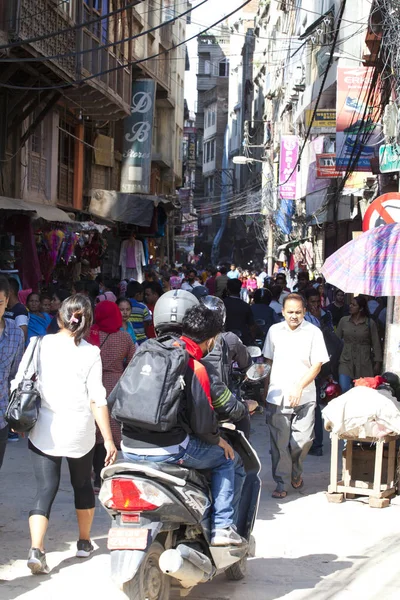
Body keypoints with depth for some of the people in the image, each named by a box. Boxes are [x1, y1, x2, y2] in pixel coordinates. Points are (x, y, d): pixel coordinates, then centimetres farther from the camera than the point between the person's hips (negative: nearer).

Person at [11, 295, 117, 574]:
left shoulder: (39, 344, -4)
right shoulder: (90, 352, -7)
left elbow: (18, 384, -4)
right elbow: (97, 399, -10)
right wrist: (108, 439, -7)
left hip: (44, 430, 0)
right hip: (80, 431, 0)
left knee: (46, 489, 3)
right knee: (82, 484, 20)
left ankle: (36, 549, -15)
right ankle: (84, 543, 34)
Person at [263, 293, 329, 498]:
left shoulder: (313, 333, -4)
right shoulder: (274, 331, 6)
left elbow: (317, 365, -6)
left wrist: (299, 387, -16)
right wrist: (267, 388, 14)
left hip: (304, 397, -2)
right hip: (277, 396, 2)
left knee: (303, 439, -4)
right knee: (279, 442, 2)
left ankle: (295, 471, 25)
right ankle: (281, 483, 12)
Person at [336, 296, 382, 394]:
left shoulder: (370, 323, -3)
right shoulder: (343, 321, 3)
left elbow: (376, 344, 0)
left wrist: (377, 363, -3)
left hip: (364, 363, -1)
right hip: (346, 360, 1)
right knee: (344, 389, -14)